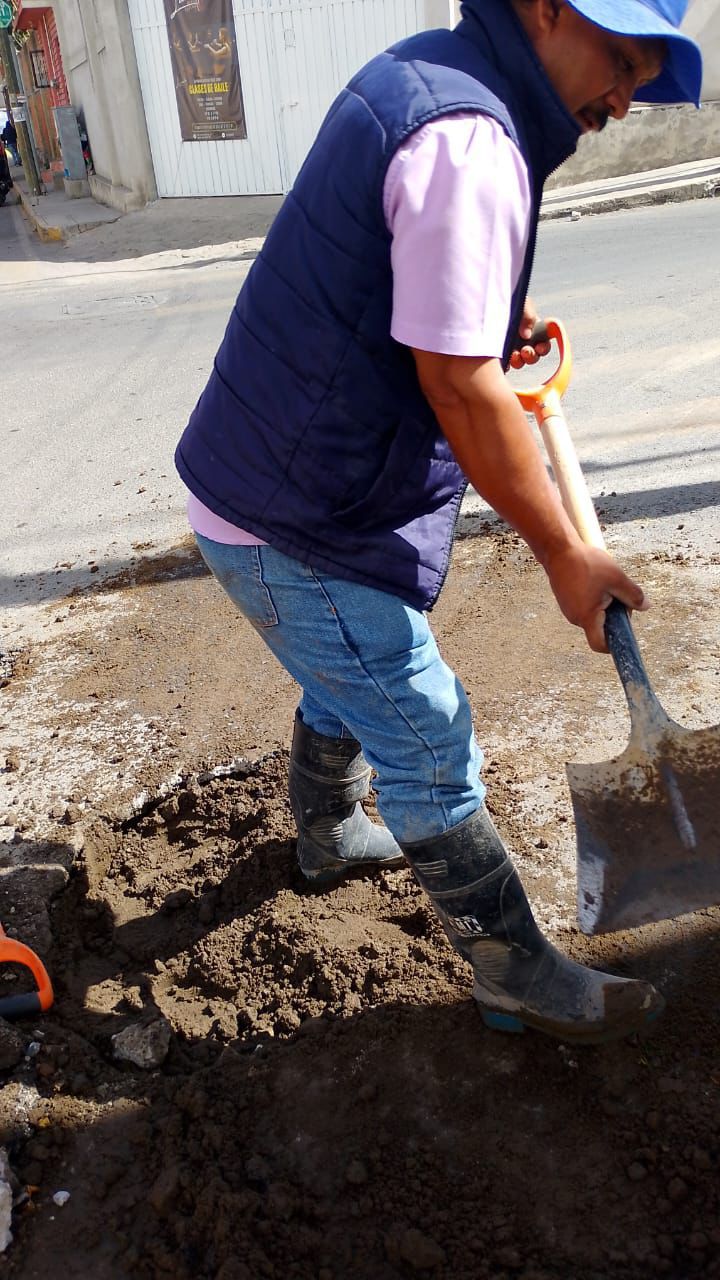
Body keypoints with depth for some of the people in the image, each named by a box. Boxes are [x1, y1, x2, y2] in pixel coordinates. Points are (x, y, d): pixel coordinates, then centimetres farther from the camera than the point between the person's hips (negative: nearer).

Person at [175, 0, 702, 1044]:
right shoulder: (469, 141, -21)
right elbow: (460, 390, -24)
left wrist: (485, 307, 18)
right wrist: (566, 556, -14)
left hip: (262, 479, 10)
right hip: (299, 534, -10)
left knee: (347, 686, 29)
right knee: (432, 758, 2)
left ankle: (328, 837, 55)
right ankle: (519, 978, 23)